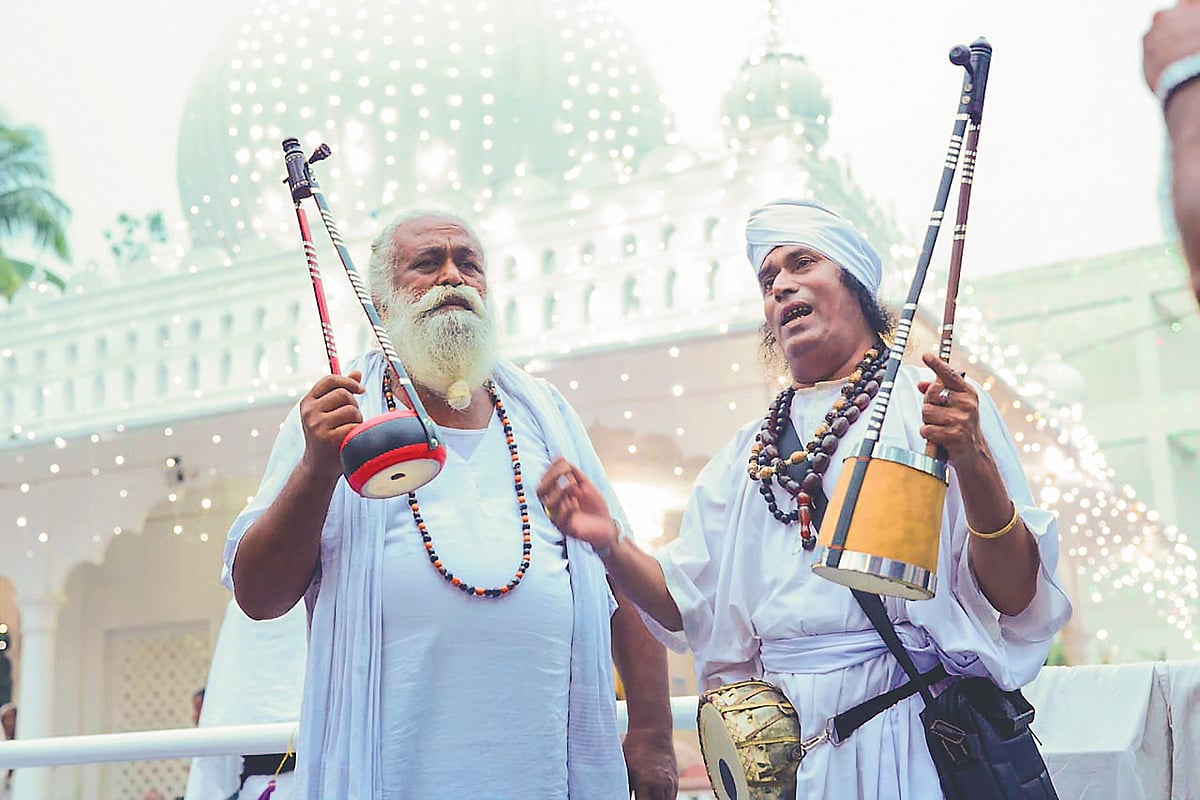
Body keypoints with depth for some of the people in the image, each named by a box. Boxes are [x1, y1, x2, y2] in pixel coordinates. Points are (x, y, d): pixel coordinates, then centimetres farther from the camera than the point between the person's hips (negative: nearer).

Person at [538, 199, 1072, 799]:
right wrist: (610, 545, -7)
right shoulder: (749, 451, 15)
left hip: (913, 738, -4)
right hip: (784, 741, 4)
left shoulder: (934, 404, -2)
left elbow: (1015, 600, -10)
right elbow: (690, 605, 11)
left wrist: (972, 465, -27)